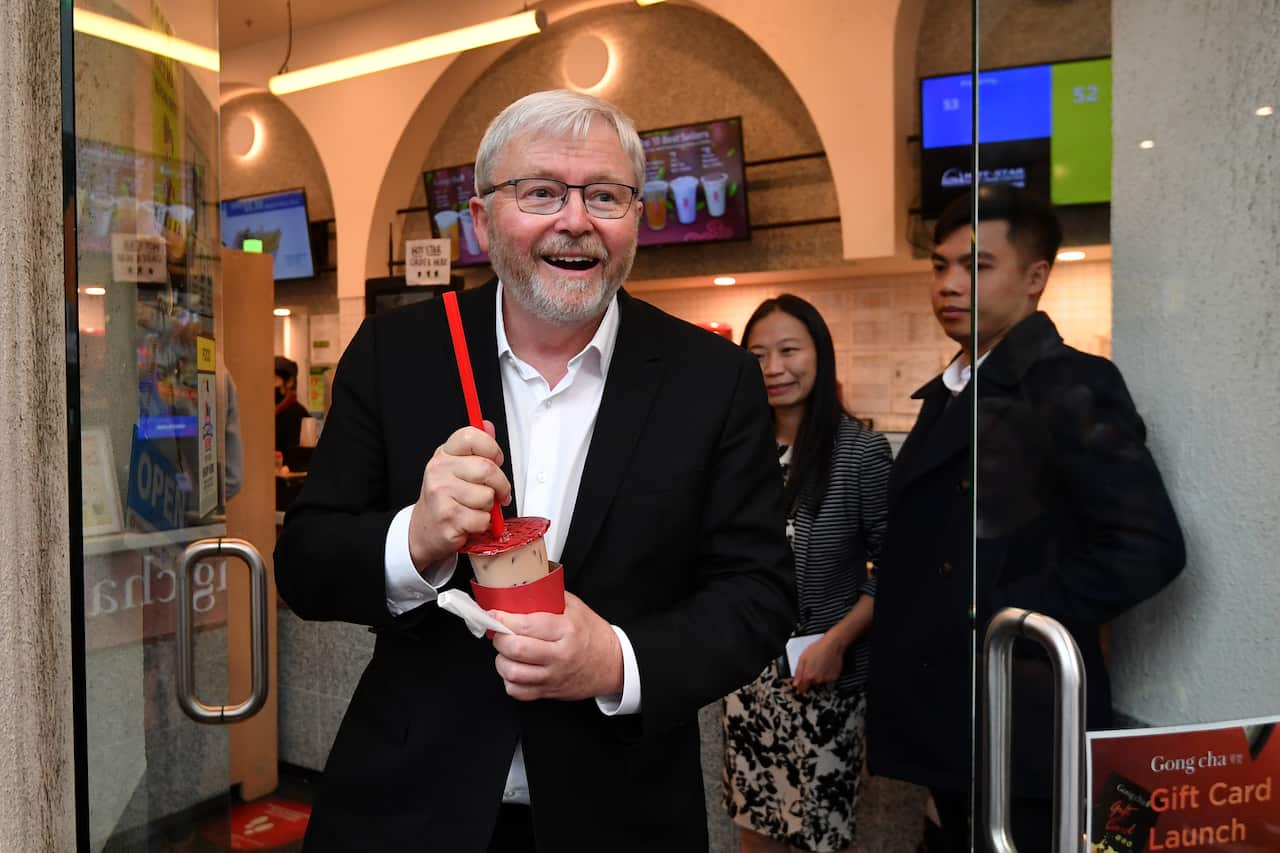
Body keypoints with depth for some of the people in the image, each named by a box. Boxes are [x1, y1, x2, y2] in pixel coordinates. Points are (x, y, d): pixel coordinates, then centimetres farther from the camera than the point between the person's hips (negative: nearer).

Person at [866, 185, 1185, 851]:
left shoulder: (1070, 385, -12)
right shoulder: (947, 392, 13)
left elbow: (1149, 546, -21)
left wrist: (1001, 622, -18)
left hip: (1018, 716, -7)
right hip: (942, 717, 8)